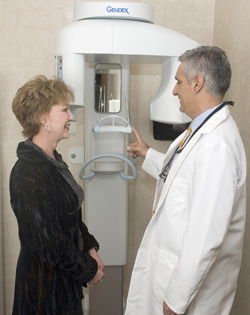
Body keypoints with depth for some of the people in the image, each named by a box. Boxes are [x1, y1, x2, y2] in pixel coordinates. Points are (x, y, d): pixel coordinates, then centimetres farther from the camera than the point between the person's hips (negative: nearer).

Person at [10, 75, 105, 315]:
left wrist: (90, 248, 2)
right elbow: (48, 242, -24)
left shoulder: (53, 160, 4)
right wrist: (89, 270, -13)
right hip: (46, 284, -8)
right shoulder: (29, 174, -26)